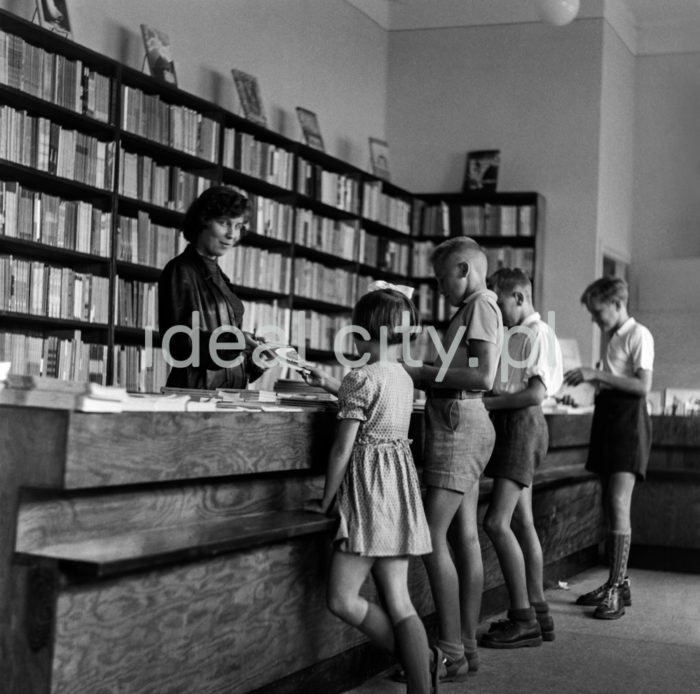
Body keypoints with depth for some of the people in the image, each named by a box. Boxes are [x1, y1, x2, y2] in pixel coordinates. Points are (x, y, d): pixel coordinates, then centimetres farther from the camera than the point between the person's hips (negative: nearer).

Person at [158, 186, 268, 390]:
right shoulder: (180, 272, -4)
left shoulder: (218, 276, 18)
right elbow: (177, 341, -14)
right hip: (197, 389, -7)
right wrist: (232, 341, -25)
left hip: (233, 390, 7)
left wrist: (250, 361, 5)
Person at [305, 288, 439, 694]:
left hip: (369, 491, -9)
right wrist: (335, 387, 40)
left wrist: (326, 501, -1)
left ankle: (419, 659, 3)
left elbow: (343, 449, -12)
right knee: (398, 602, 5)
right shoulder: (404, 378, 12)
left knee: (342, 599, -4)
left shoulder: (361, 378, -11)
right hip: (400, 488, 9)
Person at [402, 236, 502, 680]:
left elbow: (483, 376, -19)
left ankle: (451, 655, -9)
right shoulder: (479, 308, 21)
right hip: (469, 423, 10)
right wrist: (423, 376, 9)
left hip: (459, 423, -10)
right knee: (465, 537, 9)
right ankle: (467, 646, 13)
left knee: (434, 535, -11)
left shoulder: (480, 306, -8)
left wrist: (423, 374, -14)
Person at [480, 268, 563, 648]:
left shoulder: (539, 334, -10)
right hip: (508, 425, 9)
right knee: (521, 522, 11)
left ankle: (523, 618, -9)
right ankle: (537, 612, 19)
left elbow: (536, 392, -17)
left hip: (523, 422, -9)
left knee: (497, 522, -14)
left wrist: (488, 403, -14)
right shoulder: (512, 335, 17)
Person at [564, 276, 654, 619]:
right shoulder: (610, 336, 17)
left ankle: (616, 589, -13)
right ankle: (617, 582, 16)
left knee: (619, 503, -14)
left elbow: (642, 385, -17)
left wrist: (596, 374, -18)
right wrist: (589, 378, 6)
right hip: (607, 415, 9)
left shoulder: (639, 335, -8)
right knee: (610, 504, 9)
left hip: (629, 417, -9)